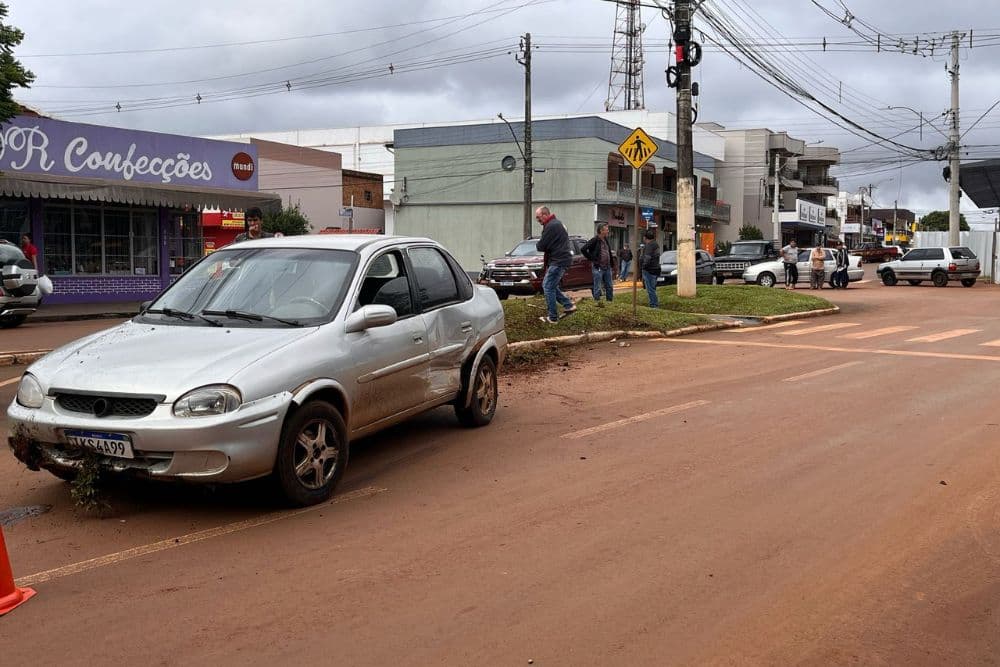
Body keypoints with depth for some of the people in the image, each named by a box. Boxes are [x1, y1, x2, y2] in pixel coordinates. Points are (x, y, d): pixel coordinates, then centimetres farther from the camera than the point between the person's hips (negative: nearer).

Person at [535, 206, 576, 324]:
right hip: (560, 260, 11)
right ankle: (568, 305, 15)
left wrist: (537, 244, 3)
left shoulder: (551, 226, -17)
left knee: (548, 288, -6)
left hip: (558, 261, -11)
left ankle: (553, 317, -3)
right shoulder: (557, 223, 18)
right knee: (547, 285, 16)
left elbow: (541, 246, -18)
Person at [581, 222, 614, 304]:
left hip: (607, 268, 7)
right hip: (598, 268, -7)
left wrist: (612, 265, 17)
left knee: (609, 287, 12)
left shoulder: (605, 240, 11)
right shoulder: (595, 240, -12)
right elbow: (583, 249, -17)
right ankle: (597, 303, 4)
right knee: (597, 288, -2)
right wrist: (591, 258, -13)